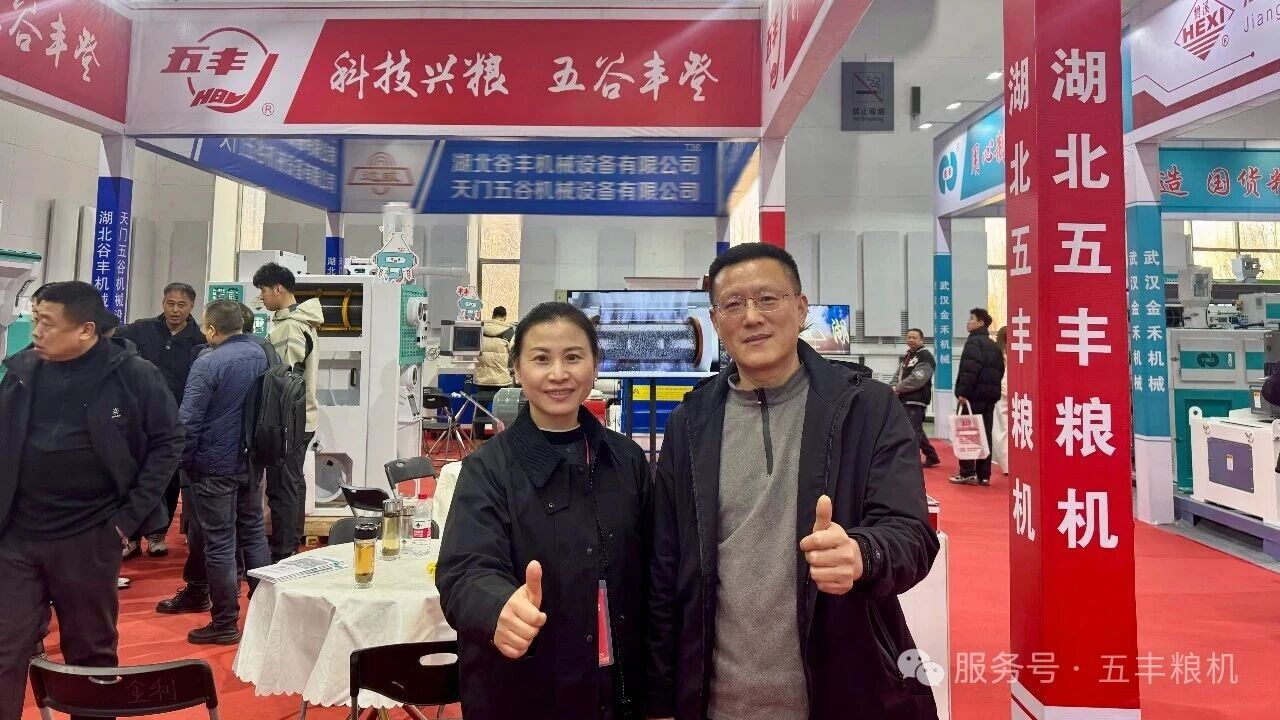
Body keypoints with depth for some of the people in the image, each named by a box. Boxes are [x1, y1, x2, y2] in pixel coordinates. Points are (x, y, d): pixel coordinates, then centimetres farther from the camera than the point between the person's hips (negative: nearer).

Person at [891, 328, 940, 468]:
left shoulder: (925, 357, -8)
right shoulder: (905, 357, 20)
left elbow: (917, 378, -19)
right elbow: (898, 375, 18)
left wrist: (898, 388, -15)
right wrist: (894, 387, -4)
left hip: (916, 400, -9)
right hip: (904, 399, 9)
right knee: (917, 430, 16)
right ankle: (931, 456, 29)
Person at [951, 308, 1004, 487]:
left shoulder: (974, 341, -9)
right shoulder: (994, 346, 18)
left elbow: (970, 369, -21)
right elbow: (1000, 370, 19)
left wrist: (963, 392, -21)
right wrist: (992, 389, 17)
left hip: (973, 396, -8)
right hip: (990, 396, 8)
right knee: (985, 435, 9)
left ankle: (967, 473, -3)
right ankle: (984, 475, 11)